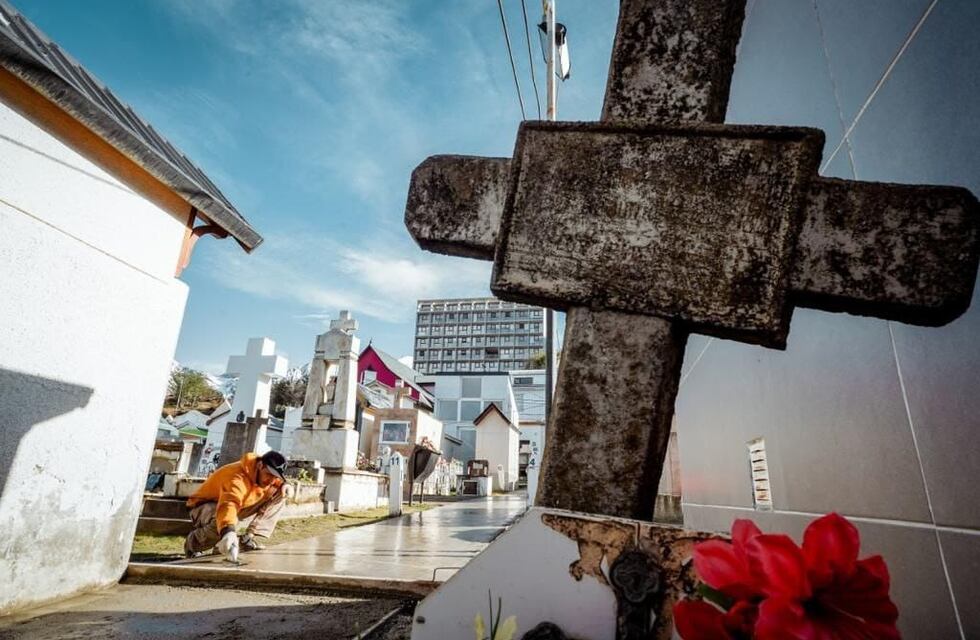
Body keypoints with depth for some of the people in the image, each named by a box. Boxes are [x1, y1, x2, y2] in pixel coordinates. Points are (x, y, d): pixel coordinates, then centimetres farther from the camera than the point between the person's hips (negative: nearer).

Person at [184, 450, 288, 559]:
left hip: (239, 507, 6)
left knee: (280, 494, -11)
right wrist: (228, 532, -71)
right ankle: (192, 543, -8)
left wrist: (283, 486, -17)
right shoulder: (239, 476, -35)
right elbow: (229, 503, -53)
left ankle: (248, 538, -9)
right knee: (223, 523, -43)